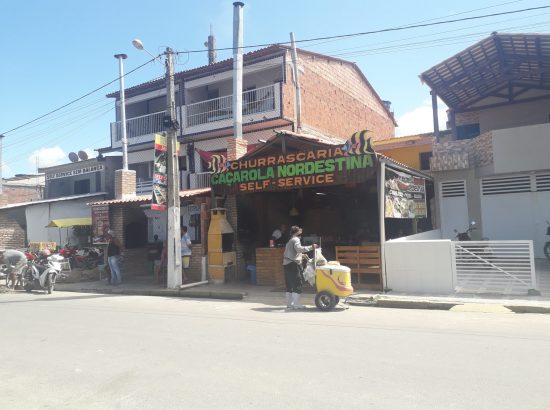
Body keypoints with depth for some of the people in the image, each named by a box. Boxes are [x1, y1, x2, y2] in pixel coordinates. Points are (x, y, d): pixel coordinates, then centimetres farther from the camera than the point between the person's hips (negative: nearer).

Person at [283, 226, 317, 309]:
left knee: (289, 285, 12)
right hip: (293, 264, -10)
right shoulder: (296, 240, -6)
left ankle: (289, 303, 15)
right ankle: (296, 304, -8)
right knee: (297, 284, -6)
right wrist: (311, 247, -27)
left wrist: (302, 256, 29)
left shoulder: (290, 241, 23)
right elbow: (299, 248, -25)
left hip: (286, 264, 10)